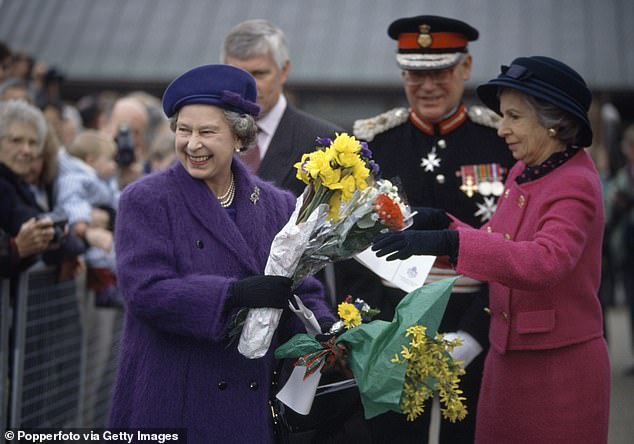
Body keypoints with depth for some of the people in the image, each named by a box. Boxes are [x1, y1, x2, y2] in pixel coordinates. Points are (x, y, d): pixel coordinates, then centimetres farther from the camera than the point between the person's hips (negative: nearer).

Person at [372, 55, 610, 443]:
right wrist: (443, 225, -3)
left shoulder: (576, 185, -17)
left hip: (560, 367, -8)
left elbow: (546, 261, -34)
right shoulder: (522, 173, 7)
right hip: (508, 360, 8)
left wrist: (448, 241, -42)